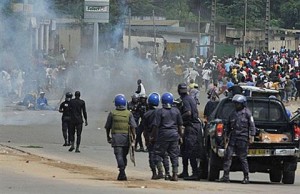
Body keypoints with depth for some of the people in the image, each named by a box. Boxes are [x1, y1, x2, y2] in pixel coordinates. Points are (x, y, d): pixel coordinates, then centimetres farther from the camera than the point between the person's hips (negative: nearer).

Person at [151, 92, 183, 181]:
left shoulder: (160, 111, -8)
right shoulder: (176, 111, 5)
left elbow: (156, 125, -8)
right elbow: (180, 125, 9)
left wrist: (153, 137, 0)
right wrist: (180, 136, 19)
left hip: (164, 134, -4)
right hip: (174, 134, 4)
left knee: (158, 153, 6)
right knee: (174, 155, 7)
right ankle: (175, 174, 5)